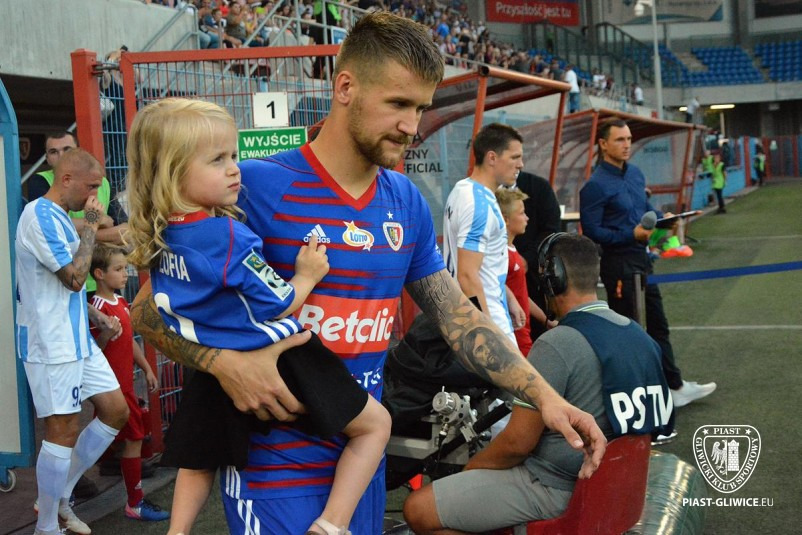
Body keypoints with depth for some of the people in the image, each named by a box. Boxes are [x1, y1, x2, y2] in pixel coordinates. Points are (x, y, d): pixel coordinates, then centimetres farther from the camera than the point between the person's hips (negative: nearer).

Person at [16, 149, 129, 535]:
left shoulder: (59, 217, 15)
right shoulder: (41, 215, -16)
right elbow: (75, 277, -21)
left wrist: (98, 319, 16)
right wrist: (90, 226, -13)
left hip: (77, 339, 10)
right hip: (52, 344, -10)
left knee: (116, 411, 10)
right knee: (63, 431, -4)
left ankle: (59, 497, 21)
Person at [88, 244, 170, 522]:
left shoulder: (120, 302, 11)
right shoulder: (98, 307, -17)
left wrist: (147, 369, 22)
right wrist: (106, 334, -32)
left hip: (125, 382, 9)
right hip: (112, 383, -9)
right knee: (135, 438, -6)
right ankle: (135, 504, 2)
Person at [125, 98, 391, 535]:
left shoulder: (158, 241, 2)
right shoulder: (228, 236, -22)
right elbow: (276, 306, -16)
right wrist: (307, 275, -1)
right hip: (275, 364, -7)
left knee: (198, 461, 28)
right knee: (375, 423, 3)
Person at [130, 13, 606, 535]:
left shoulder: (407, 203, 3)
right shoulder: (257, 186, -16)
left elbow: (459, 316, 8)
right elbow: (151, 308, -11)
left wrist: (545, 396, -1)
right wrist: (225, 363, -28)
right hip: (278, 466, -6)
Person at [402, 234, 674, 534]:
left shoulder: (556, 346, -21)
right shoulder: (638, 335, 4)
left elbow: (518, 443, -19)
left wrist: (469, 467, 1)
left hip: (557, 489, -9)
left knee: (418, 509, -6)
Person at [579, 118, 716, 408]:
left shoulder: (635, 174, 8)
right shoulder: (595, 185, -16)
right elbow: (591, 231, -17)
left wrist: (662, 217, 1)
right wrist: (632, 234, -23)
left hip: (641, 258, 8)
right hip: (618, 262, -8)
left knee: (657, 324, 15)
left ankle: (675, 387, 24)